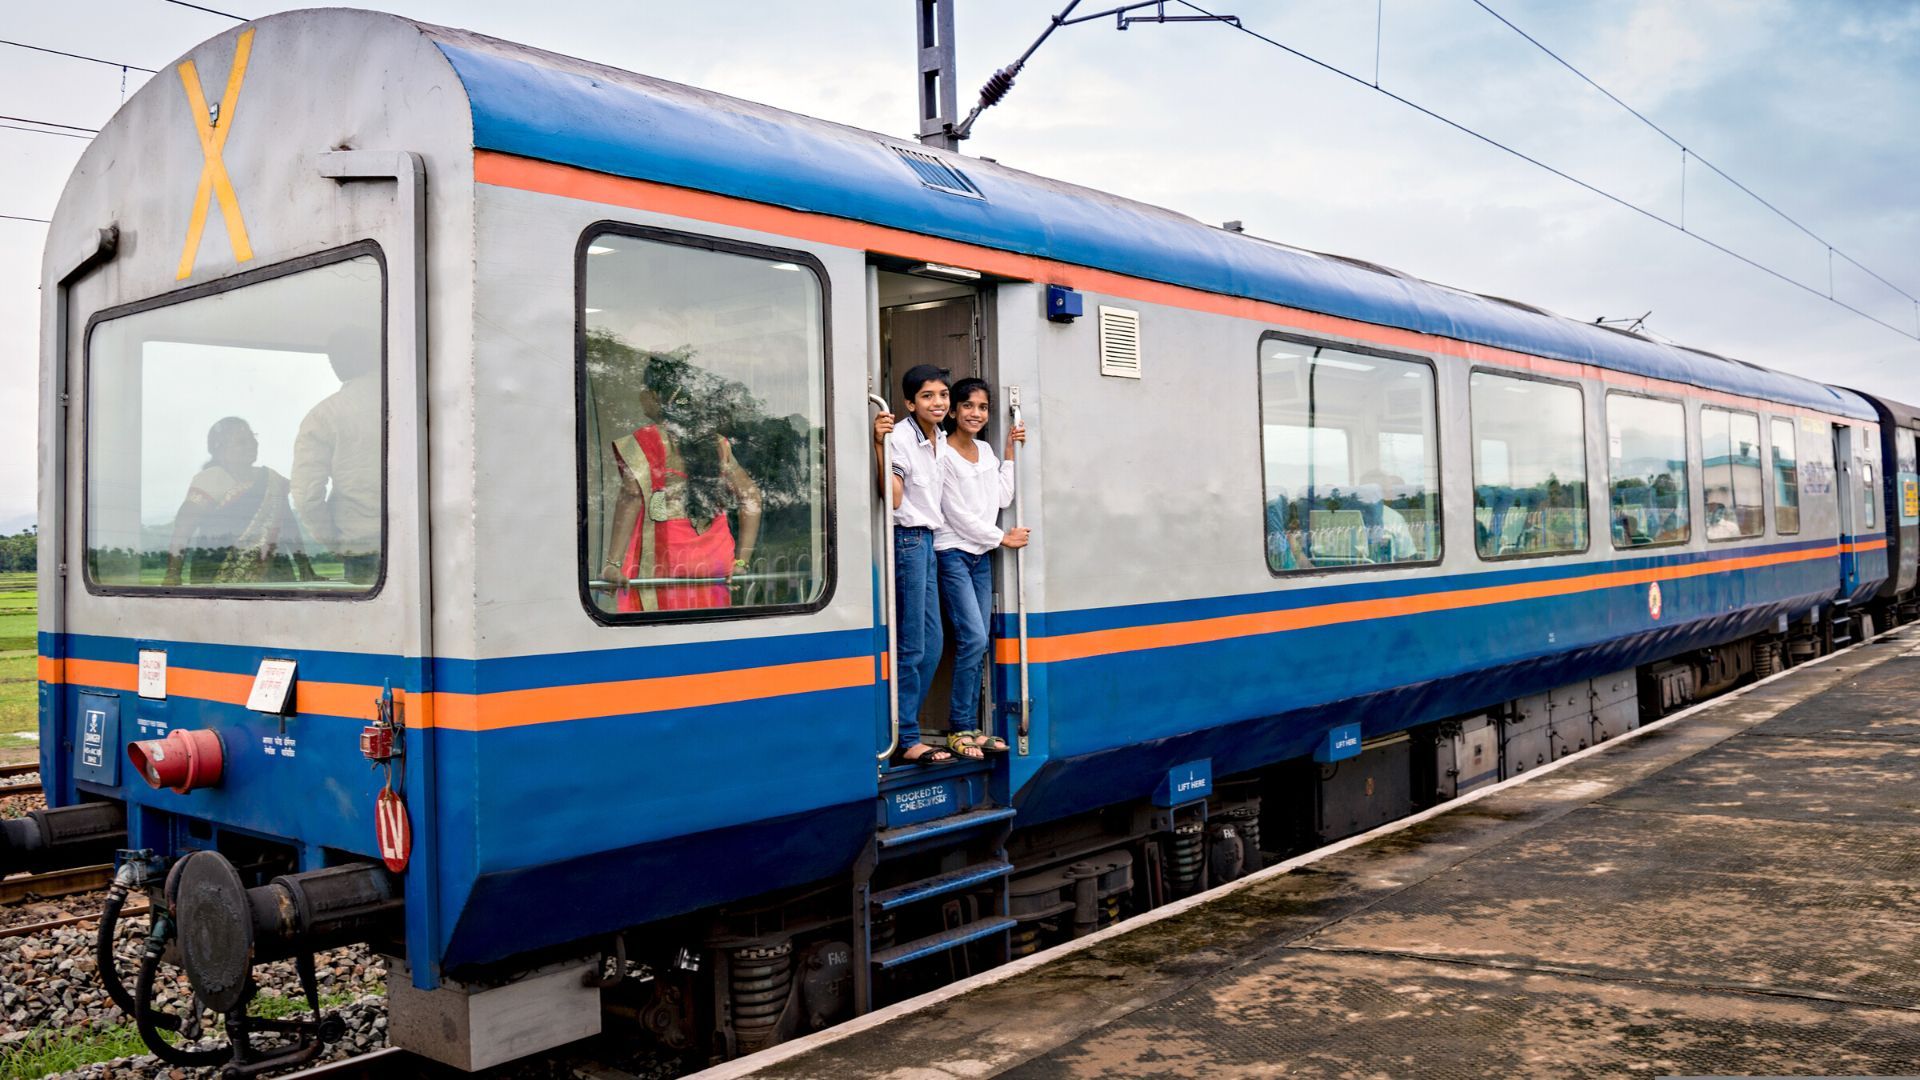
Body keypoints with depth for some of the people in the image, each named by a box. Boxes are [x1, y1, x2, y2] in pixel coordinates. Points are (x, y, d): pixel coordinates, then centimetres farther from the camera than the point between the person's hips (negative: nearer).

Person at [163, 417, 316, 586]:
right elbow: (183, 529, -9)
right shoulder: (208, 480, -2)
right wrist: (173, 575, -20)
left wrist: (307, 573, 18)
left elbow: (290, 528, 20)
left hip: (272, 576, 5)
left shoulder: (273, 480, 14)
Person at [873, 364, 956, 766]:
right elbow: (893, 498, -23)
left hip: (928, 540, 9)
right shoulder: (900, 437, -14)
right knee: (912, 646, -6)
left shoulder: (941, 439, 13)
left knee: (932, 643, 10)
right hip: (907, 539, -9)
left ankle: (906, 732, 20)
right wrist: (880, 445, -29)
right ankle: (906, 741, 2)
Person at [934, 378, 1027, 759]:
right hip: (953, 554, -7)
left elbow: (1002, 499, 6)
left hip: (981, 556, 7)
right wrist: (1003, 538, -4)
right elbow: (958, 515, -11)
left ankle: (970, 727, 11)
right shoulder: (944, 455, -10)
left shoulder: (986, 451, 12)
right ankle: (960, 729, -5)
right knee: (973, 639, -14)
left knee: (978, 644, 5)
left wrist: (1010, 453, 5)